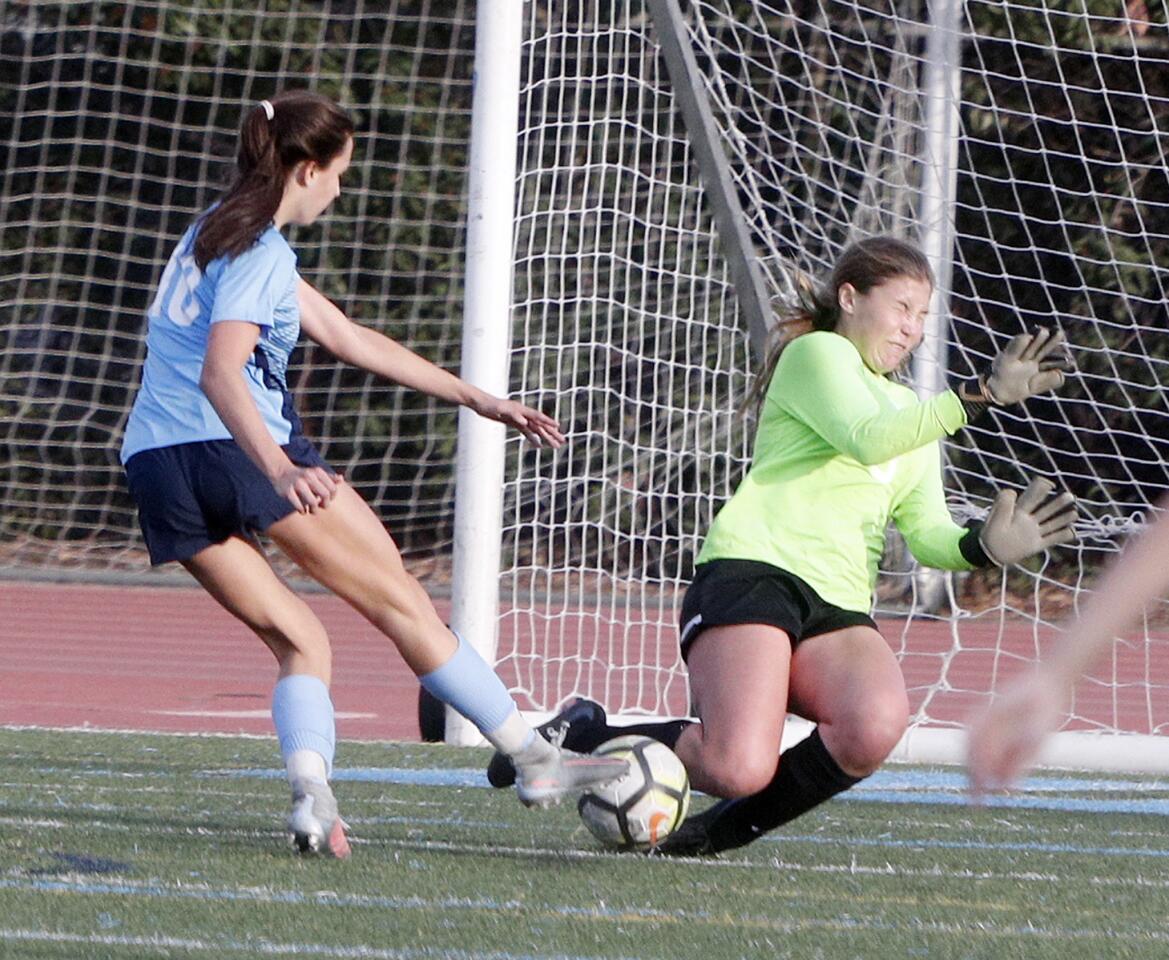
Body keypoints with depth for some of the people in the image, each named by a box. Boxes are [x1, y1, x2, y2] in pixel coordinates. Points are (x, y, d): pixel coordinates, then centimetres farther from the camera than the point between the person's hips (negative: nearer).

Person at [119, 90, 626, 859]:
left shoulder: (221, 233, 21)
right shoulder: (260, 253, -9)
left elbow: (347, 337, 24)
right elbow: (220, 374, -25)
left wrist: (476, 399, 24)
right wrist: (282, 471, -41)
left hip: (155, 468, 9)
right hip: (236, 449, -9)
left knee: (299, 640, 10)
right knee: (401, 601, 2)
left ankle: (311, 793, -16)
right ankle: (534, 760, 5)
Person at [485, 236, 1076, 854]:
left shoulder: (913, 413, 31)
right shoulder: (818, 353, 8)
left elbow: (927, 535, 20)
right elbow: (866, 438, -11)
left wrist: (984, 545, 0)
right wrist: (979, 396, -12)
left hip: (840, 606, 7)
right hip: (753, 572, -7)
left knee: (876, 724, -30)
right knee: (738, 769, -26)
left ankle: (731, 826, -6)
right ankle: (582, 737, 3)